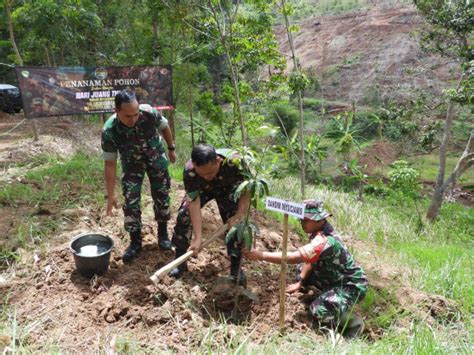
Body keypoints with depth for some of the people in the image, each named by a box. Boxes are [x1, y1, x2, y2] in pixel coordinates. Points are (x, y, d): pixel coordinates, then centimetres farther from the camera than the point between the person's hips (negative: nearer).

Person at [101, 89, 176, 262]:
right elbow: (110, 164, -24)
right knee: (130, 201, -4)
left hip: (156, 157, 1)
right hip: (131, 163, -1)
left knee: (162, 195, 7)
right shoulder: (109, 131, -32)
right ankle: (135, 241, 13)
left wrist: (171, 149, 4)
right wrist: (110, 195, -21)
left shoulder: (149, 113, -32)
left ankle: (163, 232, 27)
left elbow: (164, 127, -8)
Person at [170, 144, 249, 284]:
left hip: (227, 189, 0)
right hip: (201, 189, 1)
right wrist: (198, 238, -37)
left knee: (234, 222, -12)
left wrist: (239, 214, -29)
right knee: (184, 215, -14)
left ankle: (236, 266, 6)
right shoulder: (189, 171, -39)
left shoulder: (234, 161, -42)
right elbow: (194, 204, -35)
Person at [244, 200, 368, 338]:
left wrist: (260, 255, -35)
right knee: (301, 269, 10)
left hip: (353, 285, -9)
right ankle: (329, 297, 17)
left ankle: (353, 322, 0)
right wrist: (300, 283, 2)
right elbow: (310, 259, 7)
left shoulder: (325, 241, -33)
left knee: (319, 310, -27)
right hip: (336, 278, 9)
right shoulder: (320, 231, -3)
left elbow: (293, 258, -39)